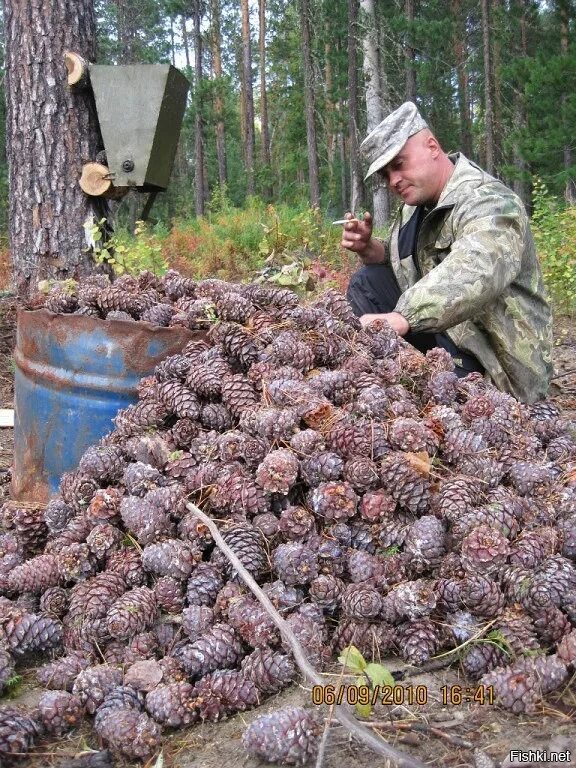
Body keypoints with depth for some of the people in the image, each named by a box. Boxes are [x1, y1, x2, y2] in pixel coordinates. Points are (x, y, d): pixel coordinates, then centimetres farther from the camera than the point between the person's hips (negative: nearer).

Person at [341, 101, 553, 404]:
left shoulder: (489, 203, -21)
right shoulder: (418, 201, 9)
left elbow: (473, 274, -42)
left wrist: (400, 318, -56)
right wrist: (369, 248, -2)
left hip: (490, 358, -9)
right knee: (367, 282, 2)